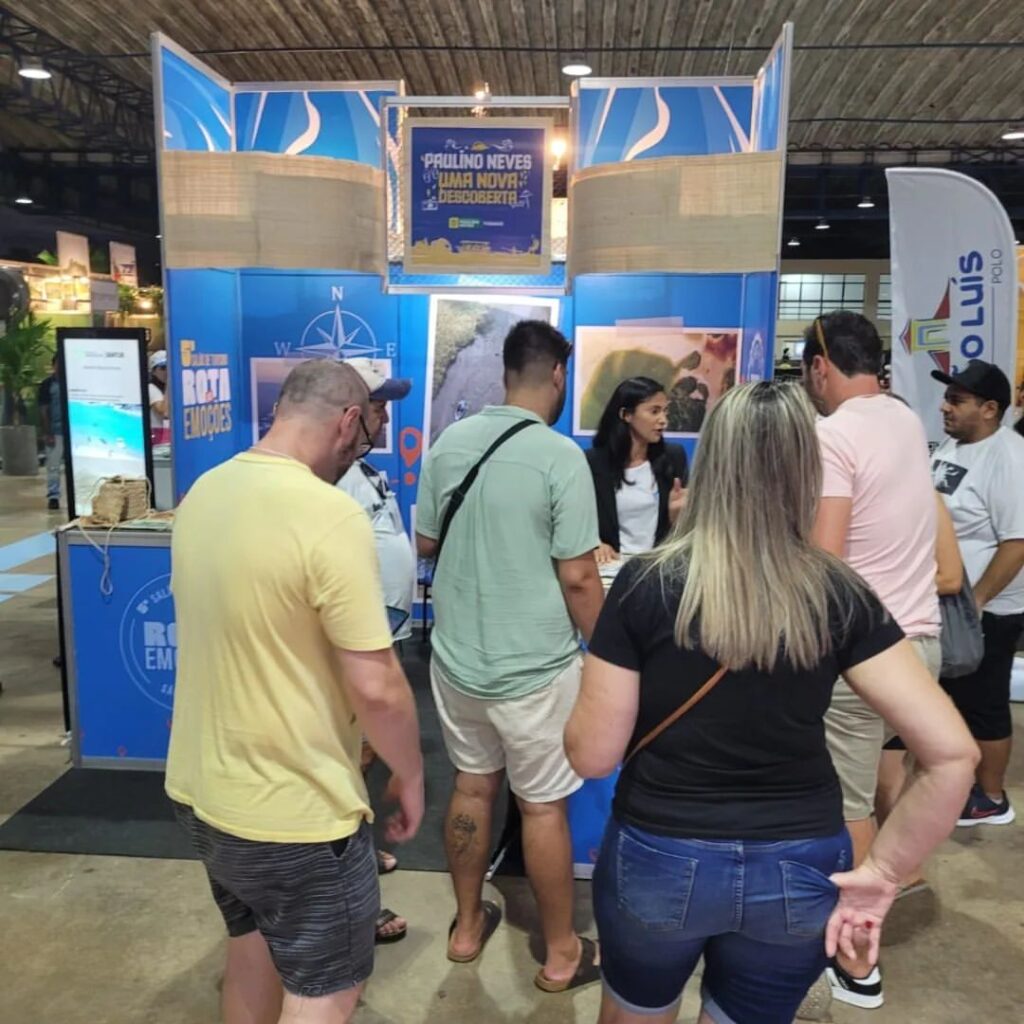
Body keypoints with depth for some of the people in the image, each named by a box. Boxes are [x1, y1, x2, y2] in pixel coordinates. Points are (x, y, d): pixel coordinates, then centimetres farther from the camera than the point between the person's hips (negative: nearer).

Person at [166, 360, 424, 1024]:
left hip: (202, 788, 8)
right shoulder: (330, 515, -25)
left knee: (253, 954, 28)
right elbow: (375, 686, -24)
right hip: (293, 811, -8)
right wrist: (411, 776, -6)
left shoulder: (202, 494, 1)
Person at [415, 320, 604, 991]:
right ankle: (562, 955, 28)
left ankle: (468, 927, 38)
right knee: (543, 805, 10)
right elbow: (577, 577, -16)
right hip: (534, 666, -5)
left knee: (472, 787, 21)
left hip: (456, 656, 5)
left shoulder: (448, 442, 0)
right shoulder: (561, 456, -17)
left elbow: (425, 543, 9)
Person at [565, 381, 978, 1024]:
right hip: (800, 871, 2)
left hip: (660, 860, -2)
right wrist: (884, 872, -4)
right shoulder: (842, 596, -9)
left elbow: (591, 755, -12)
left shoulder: (646, 584, -16)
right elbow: (952, 754, -13)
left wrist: (595, 689, 7)